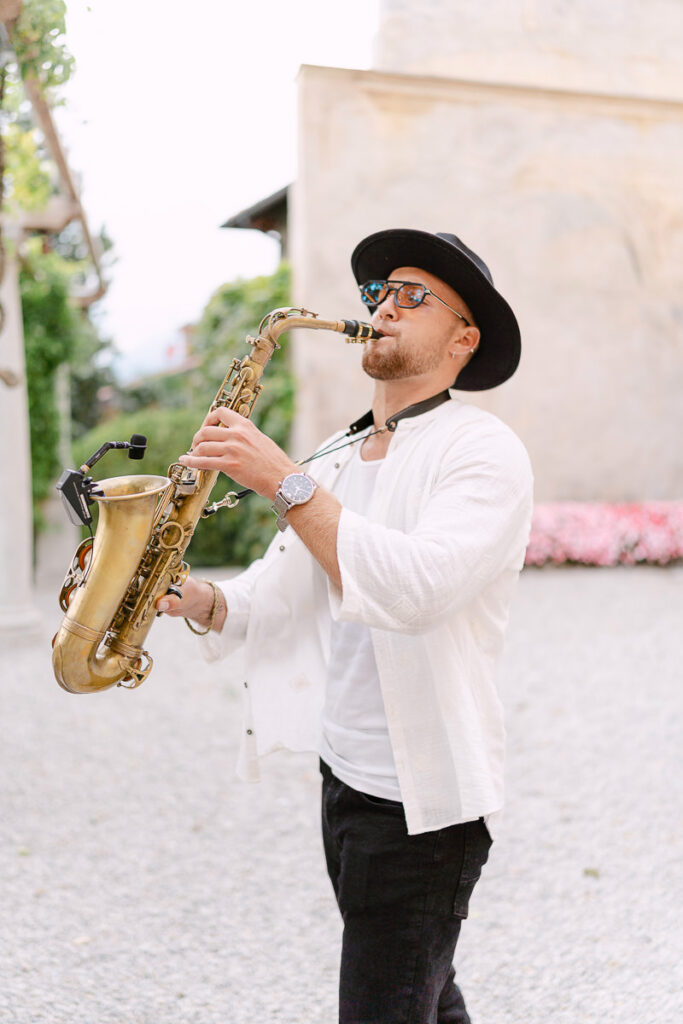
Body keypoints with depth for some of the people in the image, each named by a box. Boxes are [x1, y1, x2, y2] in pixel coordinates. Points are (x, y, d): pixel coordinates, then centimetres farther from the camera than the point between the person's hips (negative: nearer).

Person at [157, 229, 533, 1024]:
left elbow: (418, 590, -29)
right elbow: (277, 593, 9)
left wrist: (285, 483, -30)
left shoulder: (484, 450, -13)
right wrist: (192, 597, -11)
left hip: (425, 797, -7)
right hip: (346, 774, 8)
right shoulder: (336, 457, 12)